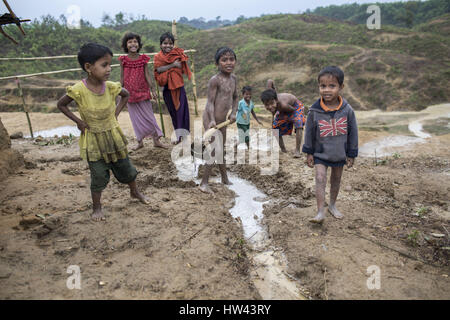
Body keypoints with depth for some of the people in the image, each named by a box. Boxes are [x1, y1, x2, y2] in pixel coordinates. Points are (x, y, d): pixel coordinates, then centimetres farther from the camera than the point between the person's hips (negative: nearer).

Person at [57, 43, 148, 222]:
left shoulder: (111, 87, -11)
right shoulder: (79, 90, -20)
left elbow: (126, 95, 11)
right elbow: (61, 104, -3)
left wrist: (116, 113, 2)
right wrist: (78, 121, -9)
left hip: (113, 135, 3)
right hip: (93, 140, -3)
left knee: (125, 168, 15)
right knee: (99, 176, 3)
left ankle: (134, 192, 41)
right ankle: (97, 208, 24)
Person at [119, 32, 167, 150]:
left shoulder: (143, 59, -1)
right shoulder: (123, 60, -2)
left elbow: (147, 75, 1)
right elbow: (122, 77, 2)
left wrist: (152, 90, -3)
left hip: (143, 92, 0)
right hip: (130, 93, 0)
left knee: (148, 116, 5)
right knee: (136, 118, 8)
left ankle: (156, 140, 13)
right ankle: (140, 141, 20)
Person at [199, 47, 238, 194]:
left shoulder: (233, 78, 7)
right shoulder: (215, 80, -16)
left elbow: (235, 97, 17)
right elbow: (210, 102, -19)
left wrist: (233, 113, 2)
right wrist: (212, 120, -30)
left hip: (223, 120, 8)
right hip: (211, 119, -8)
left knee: (221, 150, 19)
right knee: (214, 150, -8)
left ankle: (225, 179, 35)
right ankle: (204, 183, 3)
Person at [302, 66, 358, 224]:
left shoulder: (347, 110, -13)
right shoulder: (315, 110, -14)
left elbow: (353, 132, -3)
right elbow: (309, 132, -3)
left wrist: (351, 154, 1)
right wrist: (309, 153, 1)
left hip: (340, 153, 2)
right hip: (320, 153, -1)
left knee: (336, 179, 15)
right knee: (320, 179, -11)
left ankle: (332, 205, 35)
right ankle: (320, 212, -6)